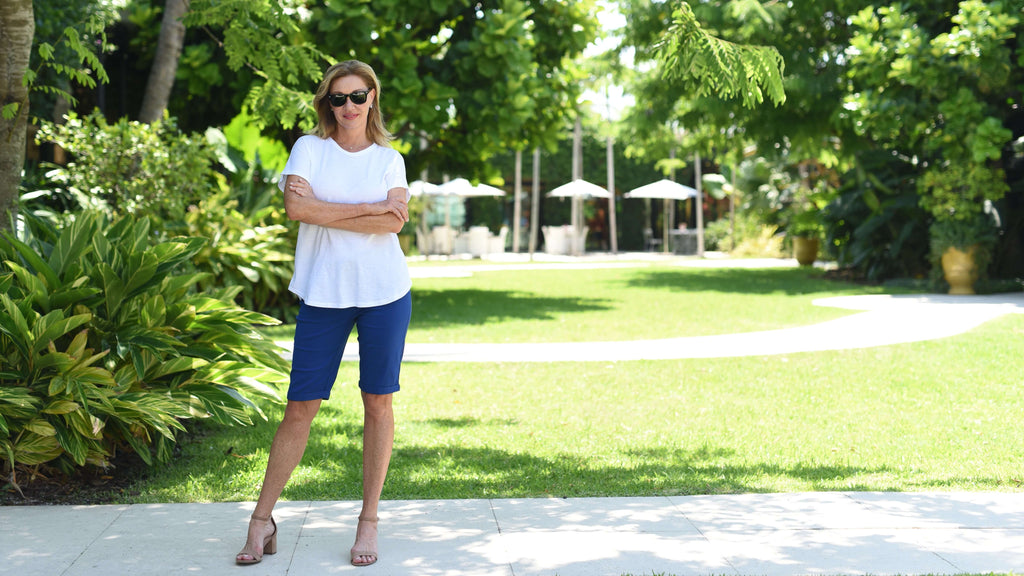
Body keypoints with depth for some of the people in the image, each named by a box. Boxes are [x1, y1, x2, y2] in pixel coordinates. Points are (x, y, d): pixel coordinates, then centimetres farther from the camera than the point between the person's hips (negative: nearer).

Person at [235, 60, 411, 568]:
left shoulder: (388, 159, 10)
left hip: (384, 292, 1)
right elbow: (296, 206, -12)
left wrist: (325, 210, -10)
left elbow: (394, 221, -7)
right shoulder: (309, 148, 6)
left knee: (378, 403, 4)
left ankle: (368, 521, 14)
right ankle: (262, 519, 9)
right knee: (300, 407, -1)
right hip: (323, 293, -1)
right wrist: (368, 209, -10)